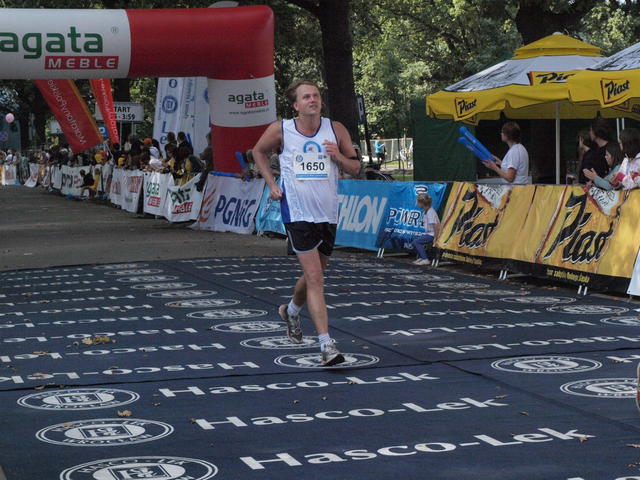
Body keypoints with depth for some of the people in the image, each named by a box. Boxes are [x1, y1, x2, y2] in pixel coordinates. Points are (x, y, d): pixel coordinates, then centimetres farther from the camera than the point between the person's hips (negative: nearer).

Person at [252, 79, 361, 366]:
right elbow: (259, 152, 15)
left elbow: (355, 169, 6)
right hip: (297, 213, -4)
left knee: (314, 275, 17)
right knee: (314, 278, -13)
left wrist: (338, 156, -15)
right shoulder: (280, 131, -4)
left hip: (328, 214, 4)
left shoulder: (335, 130, 0)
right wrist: (271, 184, 5)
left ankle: (291, 311, 48)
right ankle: (326, 345, -15)